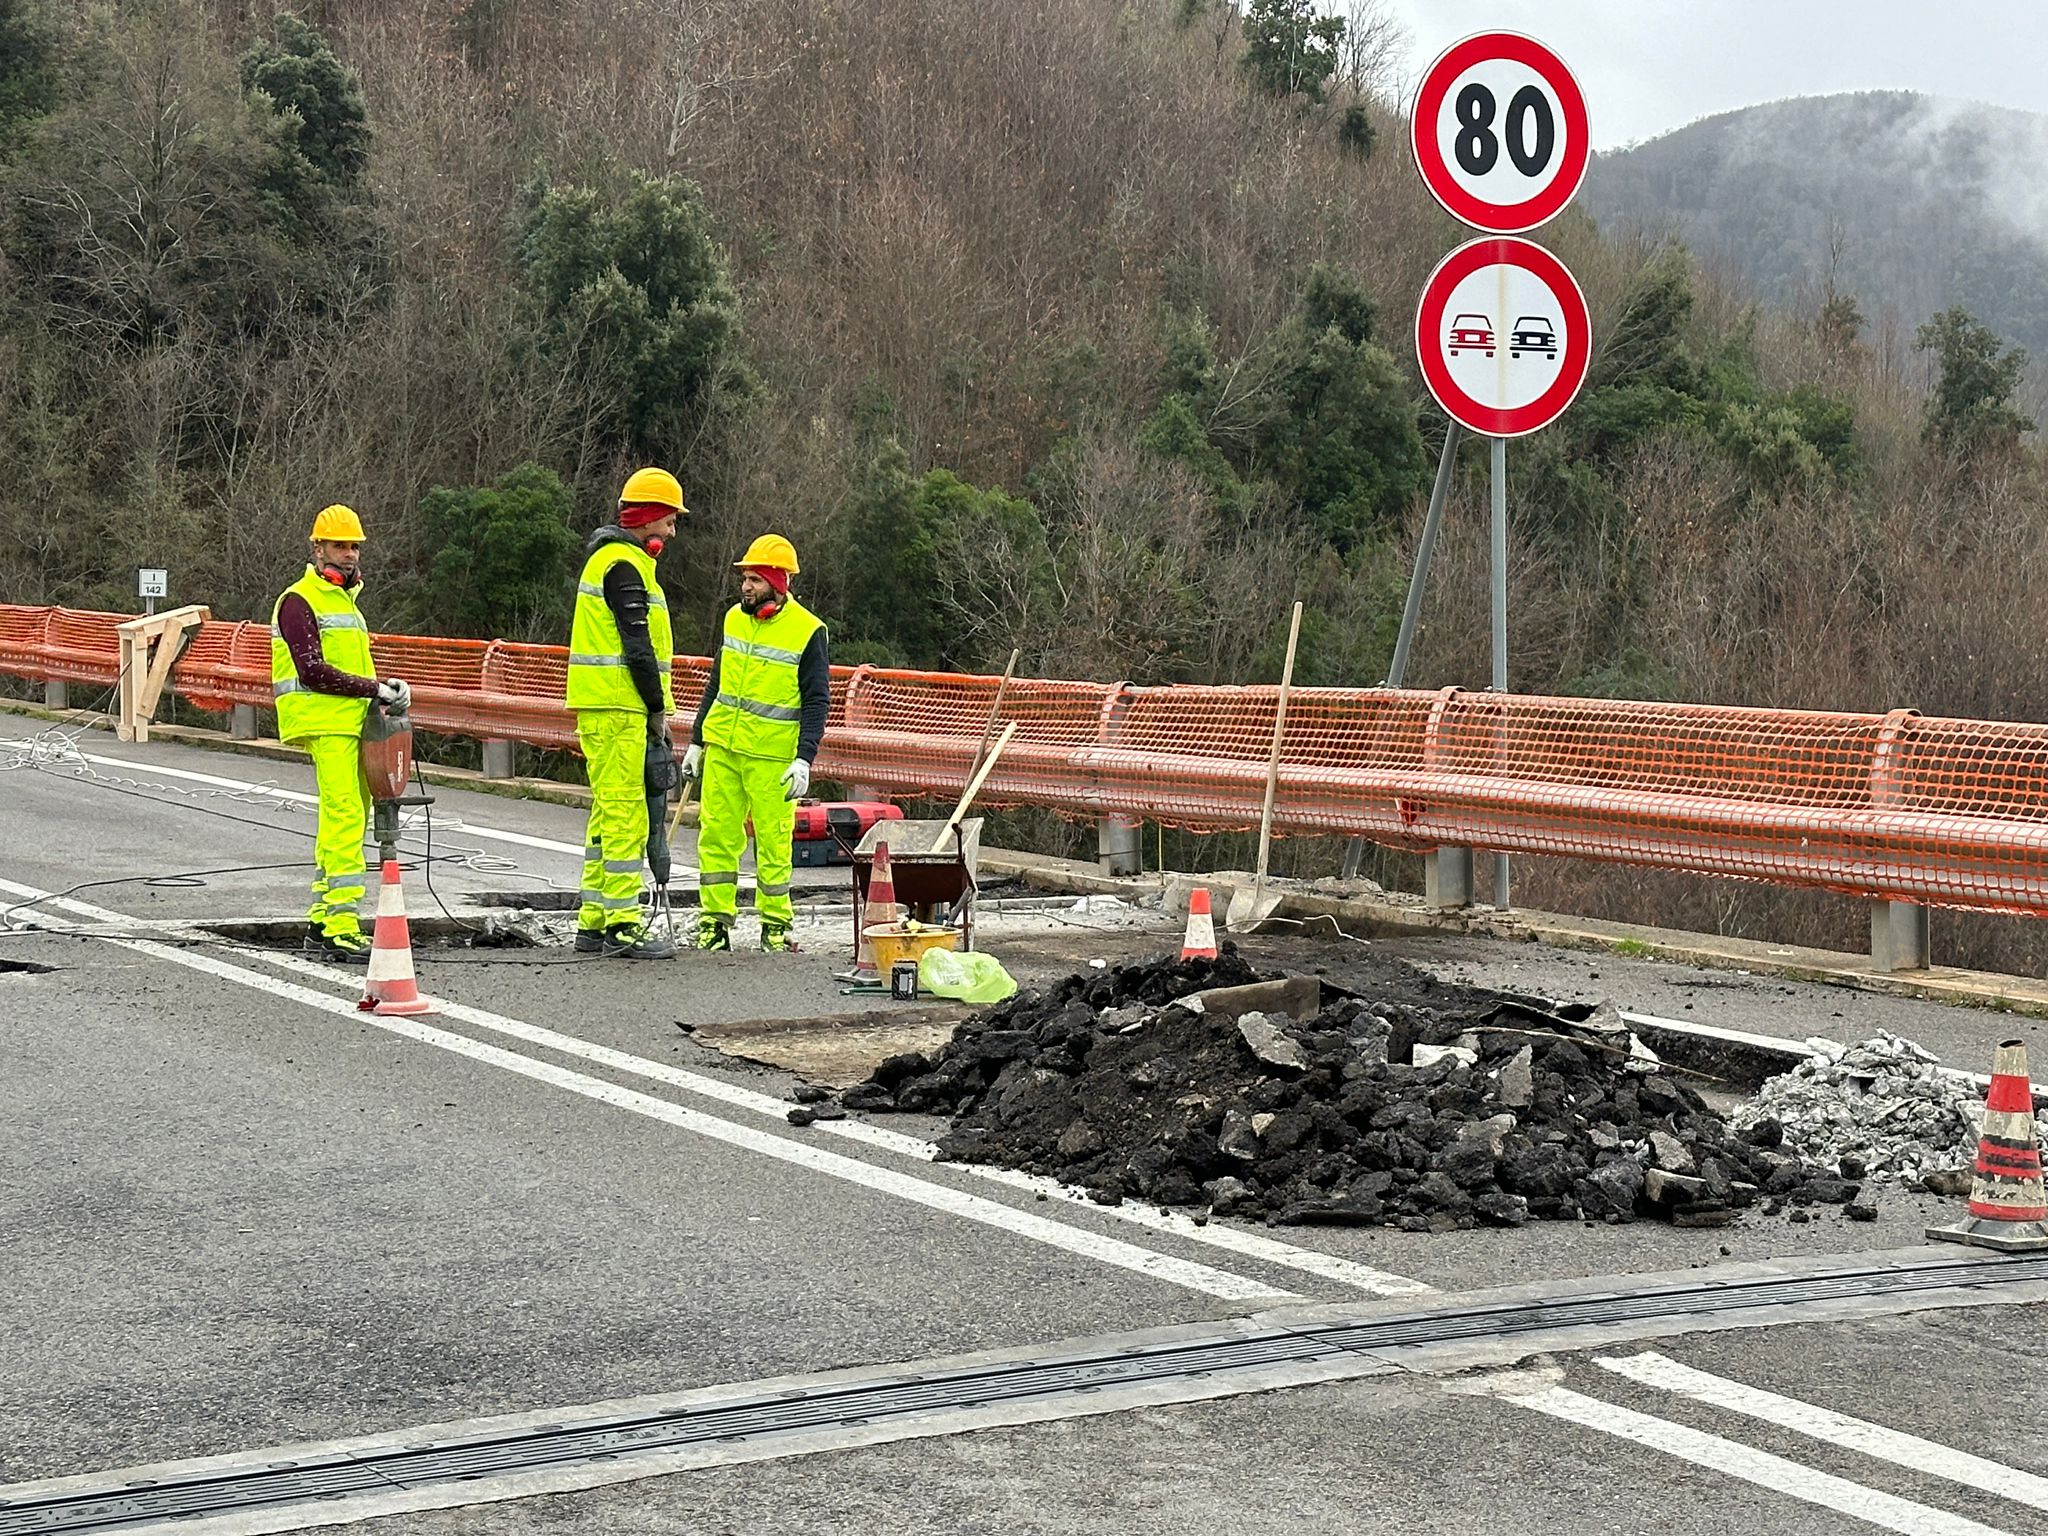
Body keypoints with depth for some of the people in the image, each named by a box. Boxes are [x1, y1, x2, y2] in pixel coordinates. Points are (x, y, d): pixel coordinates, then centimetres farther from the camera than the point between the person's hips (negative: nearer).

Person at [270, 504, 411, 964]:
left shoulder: (346, 600, 24)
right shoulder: (298, 602, -5)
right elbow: (313, 672, -15)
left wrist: (387, 687, 5)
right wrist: (375, 688, -16)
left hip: (351, 721, 10)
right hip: (324, 723, -10)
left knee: (346, 820, 11)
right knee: (345, 818, -17)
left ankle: (321, 921, 17)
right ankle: (342, 929, -21)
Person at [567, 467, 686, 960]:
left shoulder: (611, 558, 21)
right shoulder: (623, 564, -13)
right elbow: (637, 646, -17)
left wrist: (654, 708, 18)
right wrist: (659, 709, -11)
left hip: (605, 707, 11)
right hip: (616, 708, -11)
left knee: (609, 811, 13)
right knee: (623, 812, -9)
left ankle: (593, 924, 16)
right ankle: (623, 926, -9)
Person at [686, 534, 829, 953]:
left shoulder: (807, 631, -7)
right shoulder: (734, 619, 9)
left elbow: (817, 701, -7)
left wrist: (804, 759, -16)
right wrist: (697, 741, 16)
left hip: (773, 756, -5)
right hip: (722, 749, 5)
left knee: (773, 841, 0)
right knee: (716, 834, 4)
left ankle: (775, 924, 12)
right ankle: (714, 921, 10)